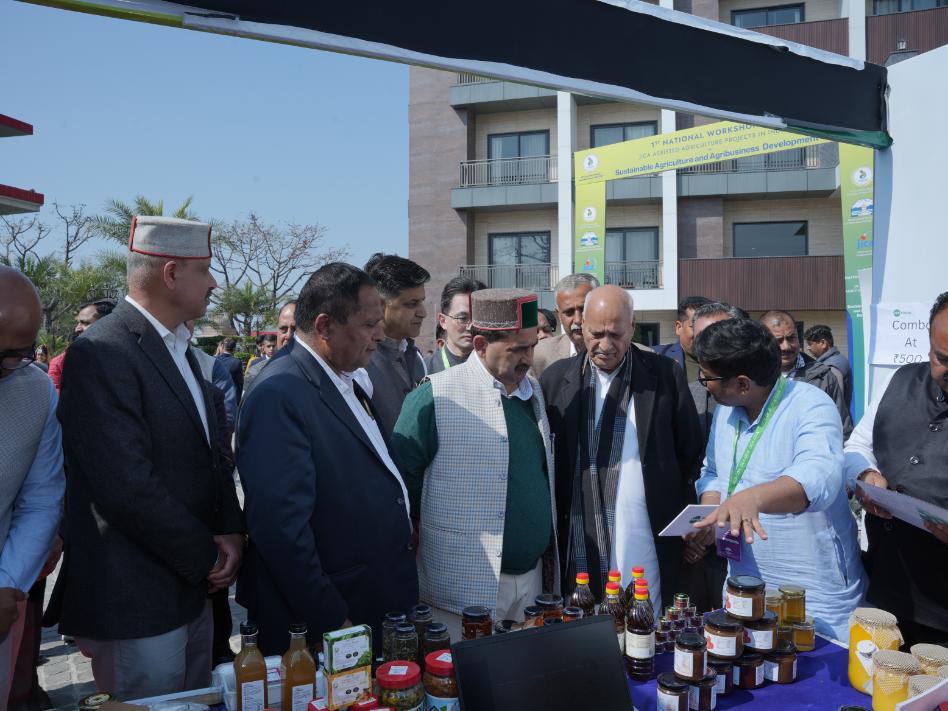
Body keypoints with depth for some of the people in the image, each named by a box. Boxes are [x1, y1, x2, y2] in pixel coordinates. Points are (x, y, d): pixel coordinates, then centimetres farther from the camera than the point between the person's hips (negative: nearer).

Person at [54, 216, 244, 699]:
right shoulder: (101, 355, -19)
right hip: (137, 603, -9)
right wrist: (207, 557, -13)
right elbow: (128, 488, -25)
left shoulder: (178, 348, 10)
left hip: (191, 588, 9)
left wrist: (230, 531, -2)